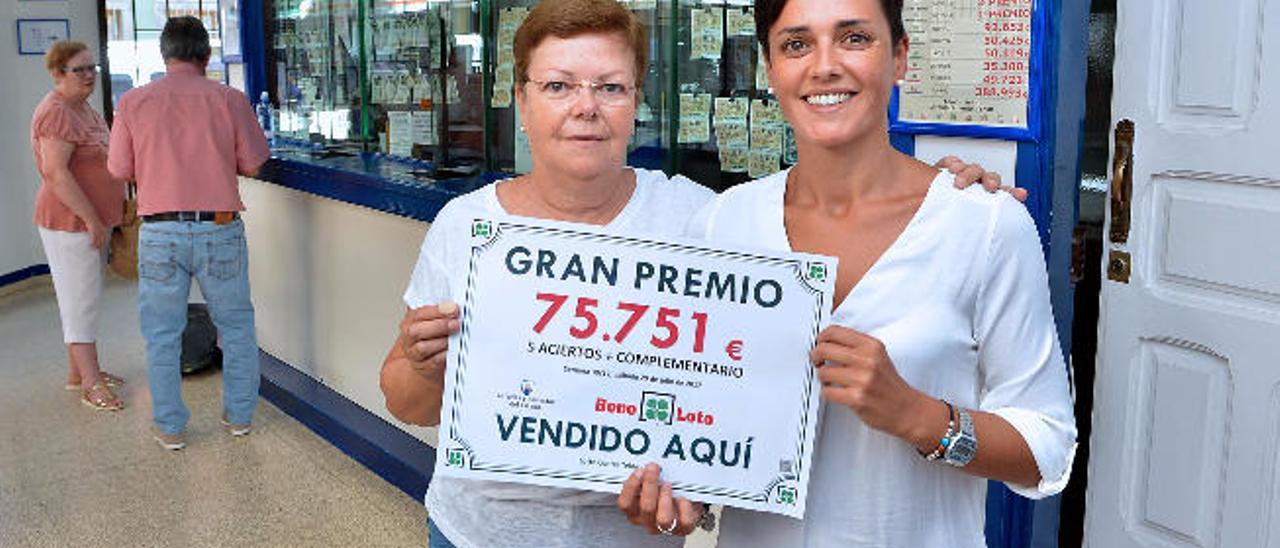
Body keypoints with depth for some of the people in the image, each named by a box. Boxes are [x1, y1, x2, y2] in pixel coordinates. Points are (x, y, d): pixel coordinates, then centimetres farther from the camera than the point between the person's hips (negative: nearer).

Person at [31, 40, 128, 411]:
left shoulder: (83, 108, 13)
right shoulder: (56, 113, -18)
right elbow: (56, 173, -25)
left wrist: (103, 217, 22)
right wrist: (92, 219, -24)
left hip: (93, 220, 10)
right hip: (70, 222, -10)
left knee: (82, 297, 15)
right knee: (81, 300, -5)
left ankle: (79, 371, 25)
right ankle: (90, 384, 0)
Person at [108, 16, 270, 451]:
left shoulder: (133, 102, -2)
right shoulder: (228, 100, -5)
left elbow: (120, 169, 3)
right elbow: (252, 164, 0)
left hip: (161, 232, 0)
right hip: (220, 229, 0)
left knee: (162, 335, 13)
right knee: (236, 326, 17)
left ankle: (170, 428, 21)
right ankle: (239, 415, 26)